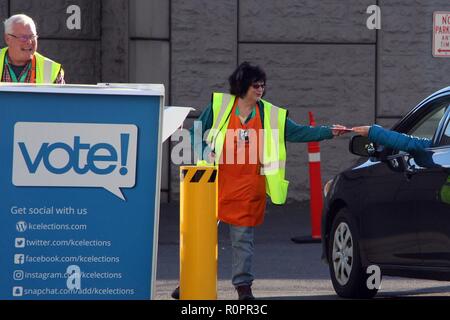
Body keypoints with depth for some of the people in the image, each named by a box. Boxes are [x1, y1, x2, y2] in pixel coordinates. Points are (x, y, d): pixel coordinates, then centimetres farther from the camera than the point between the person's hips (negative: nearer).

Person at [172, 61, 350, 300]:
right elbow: (197, 133, 7)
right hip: (216, 182, -1)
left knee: (243, 238, 4)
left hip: (248, 186, 1)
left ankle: (243, 285, 12)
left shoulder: (271, 115, 5)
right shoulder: (219, 106, 1)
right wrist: (206, 154, -7)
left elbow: (299, 132, 5)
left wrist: (329, 132, -3)